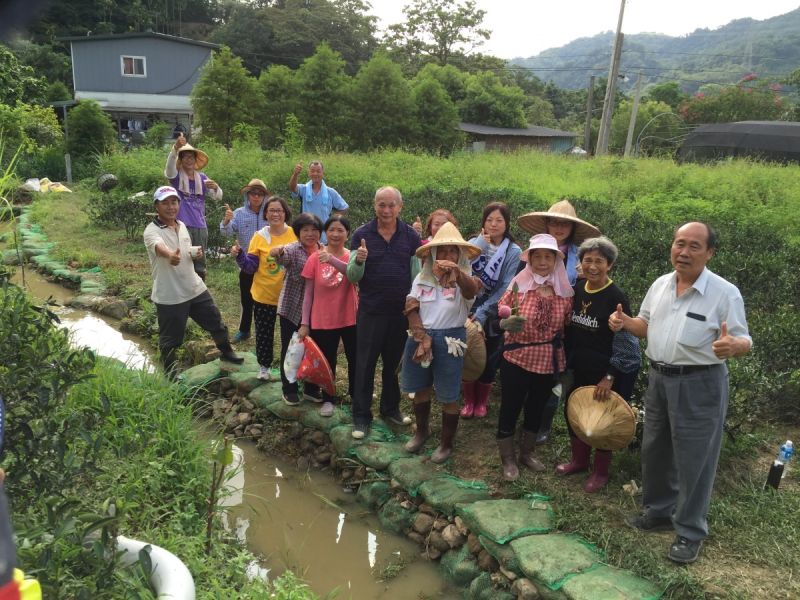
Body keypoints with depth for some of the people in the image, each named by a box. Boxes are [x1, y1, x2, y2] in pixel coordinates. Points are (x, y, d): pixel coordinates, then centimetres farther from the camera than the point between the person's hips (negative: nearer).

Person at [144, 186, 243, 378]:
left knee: (215, 322, 21)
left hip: (195, 289, 7)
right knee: (170, 340, 6)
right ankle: (170, 376, 26)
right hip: (169, 297, -6)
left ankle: (226, 352, 46)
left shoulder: (182, 226, 6)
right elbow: (160, 247, -41)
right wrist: (170, 255, -64)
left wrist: (196, 253, -4)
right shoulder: (151, 231, -17)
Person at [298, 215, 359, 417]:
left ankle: (356, 394, 36)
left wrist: (331, 259, -44)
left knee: (355, 359, 15)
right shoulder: (314, 258, -5)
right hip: (323, 320, 0)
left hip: (350, 319, 1)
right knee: (327, 362, 12)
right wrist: (304, 323, -3)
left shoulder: (352, 256, -5)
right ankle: (328, 399, 29)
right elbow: (308, 293, -1)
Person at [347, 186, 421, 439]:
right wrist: (359, 260, -27)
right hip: (371, 311, -2)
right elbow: (352, 277, -6)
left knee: (394, 362, 15)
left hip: (402, 311, 2)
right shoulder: (362, 235, -5)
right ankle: (361, 416, 17)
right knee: (365, 364, 5)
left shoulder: (411, 236, -1)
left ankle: (391, 408, 33)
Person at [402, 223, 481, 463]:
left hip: (449, 340, -3)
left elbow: (471, 291, -32)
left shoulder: (464, 279, -7)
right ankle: (422, 431, 39)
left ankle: (446, 443, 22)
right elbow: (411, 309, 0)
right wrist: (422, 338, -11)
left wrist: (456, 271, -54)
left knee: (448, 396, 4)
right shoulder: (422, 278, 3)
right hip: (420, 337, 4)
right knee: (421, 389, 17)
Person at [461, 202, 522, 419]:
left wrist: (482, 313, -16)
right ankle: (469, 401, 26)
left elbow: (506, 288, -12)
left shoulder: (513, 252, -6)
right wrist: (480, 245, -20)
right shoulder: (475, 243, 1)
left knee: (489, 361, 10)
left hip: (493, 315, -1)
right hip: (468, 311, 1)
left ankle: (481, 402, 31)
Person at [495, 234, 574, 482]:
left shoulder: (565, 291, -1)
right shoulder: (518, 284, -10)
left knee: (536, 407, 19)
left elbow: (568, 326, 9)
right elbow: (499, 317, -7)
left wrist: (566, 360, 3)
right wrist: (507, 323, -29)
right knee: (510, 408, 6)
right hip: (517, 359, -3)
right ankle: (507, 459, 25)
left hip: (549, 362, 4)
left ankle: (527, 452, 40)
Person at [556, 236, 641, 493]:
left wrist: (609, 377, -19)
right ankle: (579, 459, 37)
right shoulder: (576, 289, 0)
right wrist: (567, 361, 12)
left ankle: (600, 472, 26)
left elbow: (624, 341, -18)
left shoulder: (616, 298, -19)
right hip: (582, 366, 6)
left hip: (613, 369, -6)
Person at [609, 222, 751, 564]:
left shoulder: (725, 293, -14)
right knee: (654, 450, 18)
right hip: (659, 378, 6)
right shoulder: (660, 285, 4)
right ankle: (658, 510, 38)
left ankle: (690, 532, 20)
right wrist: (624, 322, -6)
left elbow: (744, 342, -13)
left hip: (700, 385, -6)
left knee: (693, 459, 3)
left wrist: (732, 346, -37)